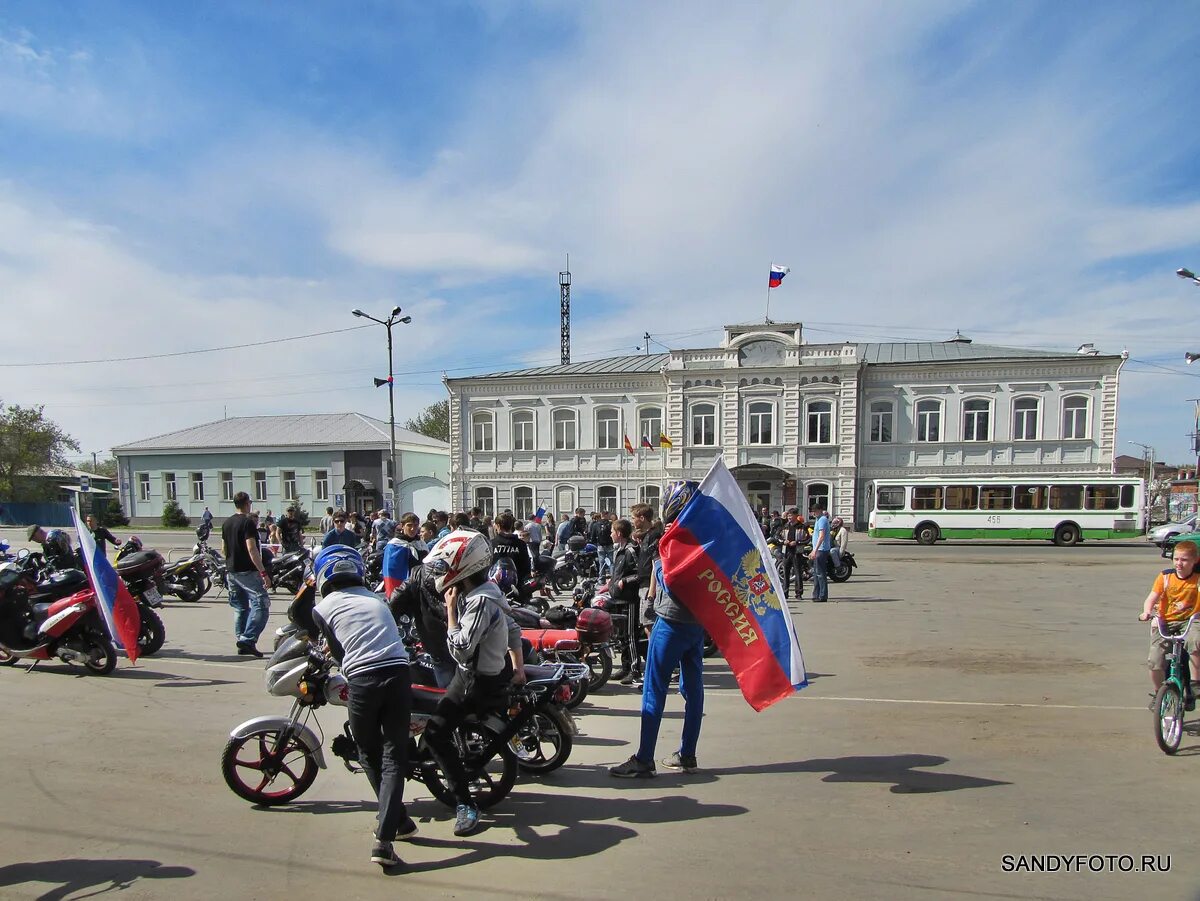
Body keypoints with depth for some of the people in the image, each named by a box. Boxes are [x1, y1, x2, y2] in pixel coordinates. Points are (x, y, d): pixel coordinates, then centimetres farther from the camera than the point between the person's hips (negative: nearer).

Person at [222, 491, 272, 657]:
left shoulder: (226, 523, 12)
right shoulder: (247, 522, -14)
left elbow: (224, 549, 20)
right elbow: (251, 549, -21)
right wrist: (263, 572, -22)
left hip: (232, 571, 9)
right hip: (247, 572, -9)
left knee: (240, 607, 15)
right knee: (261, 604, -10)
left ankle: (241, 642, 17)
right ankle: (248, 640, -18)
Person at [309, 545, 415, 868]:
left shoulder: (322, 608, 10)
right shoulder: (376, 598, 20)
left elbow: (338, 653, 14)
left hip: (362, 682, -2)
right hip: (398, 674, 2)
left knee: (369, 756, 20)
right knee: (394, 758, 7)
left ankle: (398, 819, 30)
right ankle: (384, 838, -2)